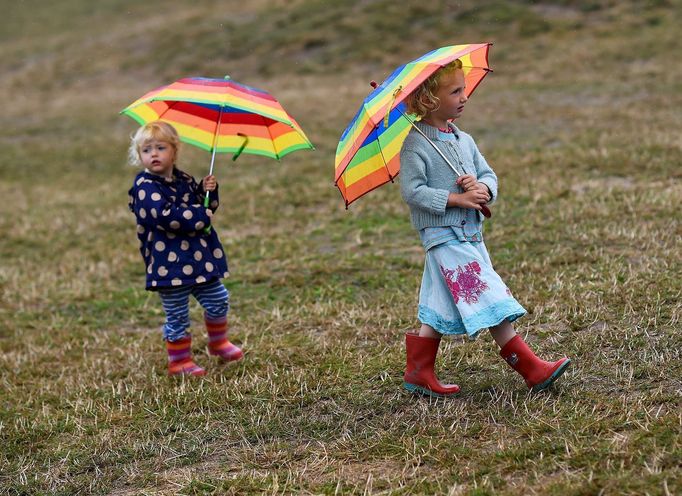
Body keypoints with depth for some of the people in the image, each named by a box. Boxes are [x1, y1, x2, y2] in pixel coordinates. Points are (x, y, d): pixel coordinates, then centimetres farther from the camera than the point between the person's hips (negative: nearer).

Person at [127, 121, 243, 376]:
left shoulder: (184, 180, 10)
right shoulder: (145, 187, -13)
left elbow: (205, 208, 19)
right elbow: (166, 216, -26)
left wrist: (207, 191, -2)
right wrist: (201, 214, -19)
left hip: (199, 257, 7)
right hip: (170, 263, -7)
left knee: (218, 300, 16)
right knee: (177, 315, 3)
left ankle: (218, 342, 38)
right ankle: (179, 361, 18)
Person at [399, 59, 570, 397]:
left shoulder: (464, 140, 13)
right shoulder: (415, 145, -11)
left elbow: (488, 174, 14)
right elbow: (412, 190, -17)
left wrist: (484, 188, -10)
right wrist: (457, 199, -21)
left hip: (470, 234, 8)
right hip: (444, 235, -8)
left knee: (439, 310, 12)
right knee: (489, 299, -9)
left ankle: (418, 373, 21)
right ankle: (531, 369, -8)